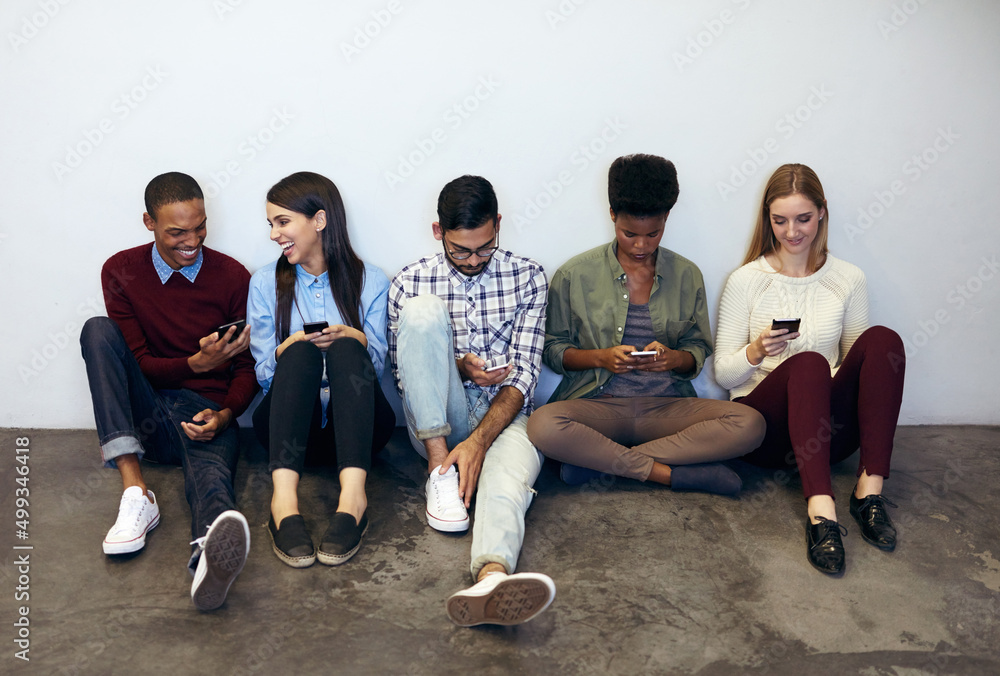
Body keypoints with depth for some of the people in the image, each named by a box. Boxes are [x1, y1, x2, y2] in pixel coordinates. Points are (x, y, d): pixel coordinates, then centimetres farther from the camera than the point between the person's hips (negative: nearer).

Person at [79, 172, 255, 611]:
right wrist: (196, 364, -19)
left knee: (210, 472, -36)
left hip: (207, 414, -2)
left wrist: (224, 415, -15)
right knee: (98, 330, -23)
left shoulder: (232, 276, 3)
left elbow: (248, 366, 5)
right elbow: (137, 363, 0)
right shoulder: (121, 272, 4)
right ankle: (134, 487, -36)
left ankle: (212, 555, -75)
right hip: (144, 413, 2)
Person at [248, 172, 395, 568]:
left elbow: (375, 365, 5)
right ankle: (284, 498, -49)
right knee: (301, 351, -30)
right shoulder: (265, 283, 14)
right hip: (288, 425, 1)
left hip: (356, 424, 0)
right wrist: (289, 349, -13)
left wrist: (351, 339, -16)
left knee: (346, 348, -31)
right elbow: (264, 374, 9)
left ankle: (353, 495, -48)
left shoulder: (371, 283, 11)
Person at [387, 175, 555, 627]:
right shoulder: (410, 282, 6)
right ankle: (440, 467, -25)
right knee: (422, 309, -24)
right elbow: (403, 374, 5)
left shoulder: (528, 277, 5)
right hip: (436, 422, 1)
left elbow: (524, 373, -4)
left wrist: (478, 442, -18)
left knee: (505, 486, -37)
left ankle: (492, 578, -69)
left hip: (505, 416, 0)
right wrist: (457, 368, -16)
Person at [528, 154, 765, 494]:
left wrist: (673, 358, -12)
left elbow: (699, 351, 13)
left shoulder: (686, 275, 9)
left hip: (667, 406, 3)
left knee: (750, 424, -25)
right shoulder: (574, 275, 3)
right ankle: (670, 473, -23)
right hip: (599, 404, -2)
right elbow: (553, 350, 5)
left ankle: (600, 459, -23)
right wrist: (600, 357, -14)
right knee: (543, 425, -35)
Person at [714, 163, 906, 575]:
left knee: (883, 339, -23)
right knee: (808, 363, -35)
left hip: (827, 427, 3)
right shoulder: (746, 281, 2)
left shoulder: (848, 279, 8)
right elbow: (723, 374, 2)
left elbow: (858, 362, 14)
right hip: (764, 425, -2)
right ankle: (821, 512, -47)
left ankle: (870, 490, -29)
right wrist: (755, 352, -19)